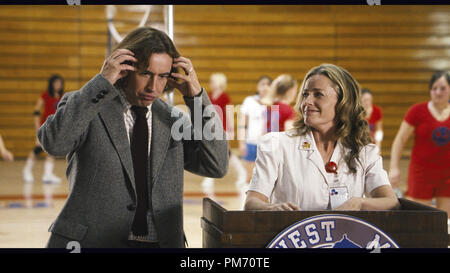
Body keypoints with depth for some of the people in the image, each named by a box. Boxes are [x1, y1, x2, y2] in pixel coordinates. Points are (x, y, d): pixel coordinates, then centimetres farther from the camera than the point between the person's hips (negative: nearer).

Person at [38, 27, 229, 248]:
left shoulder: (172, 119, 11)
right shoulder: (88, 106, 2)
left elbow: (217, 166, 1)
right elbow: (54, 142, -17)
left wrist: (196, 95, -4)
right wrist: (102, 83, -17)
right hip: (93, 241, -5)